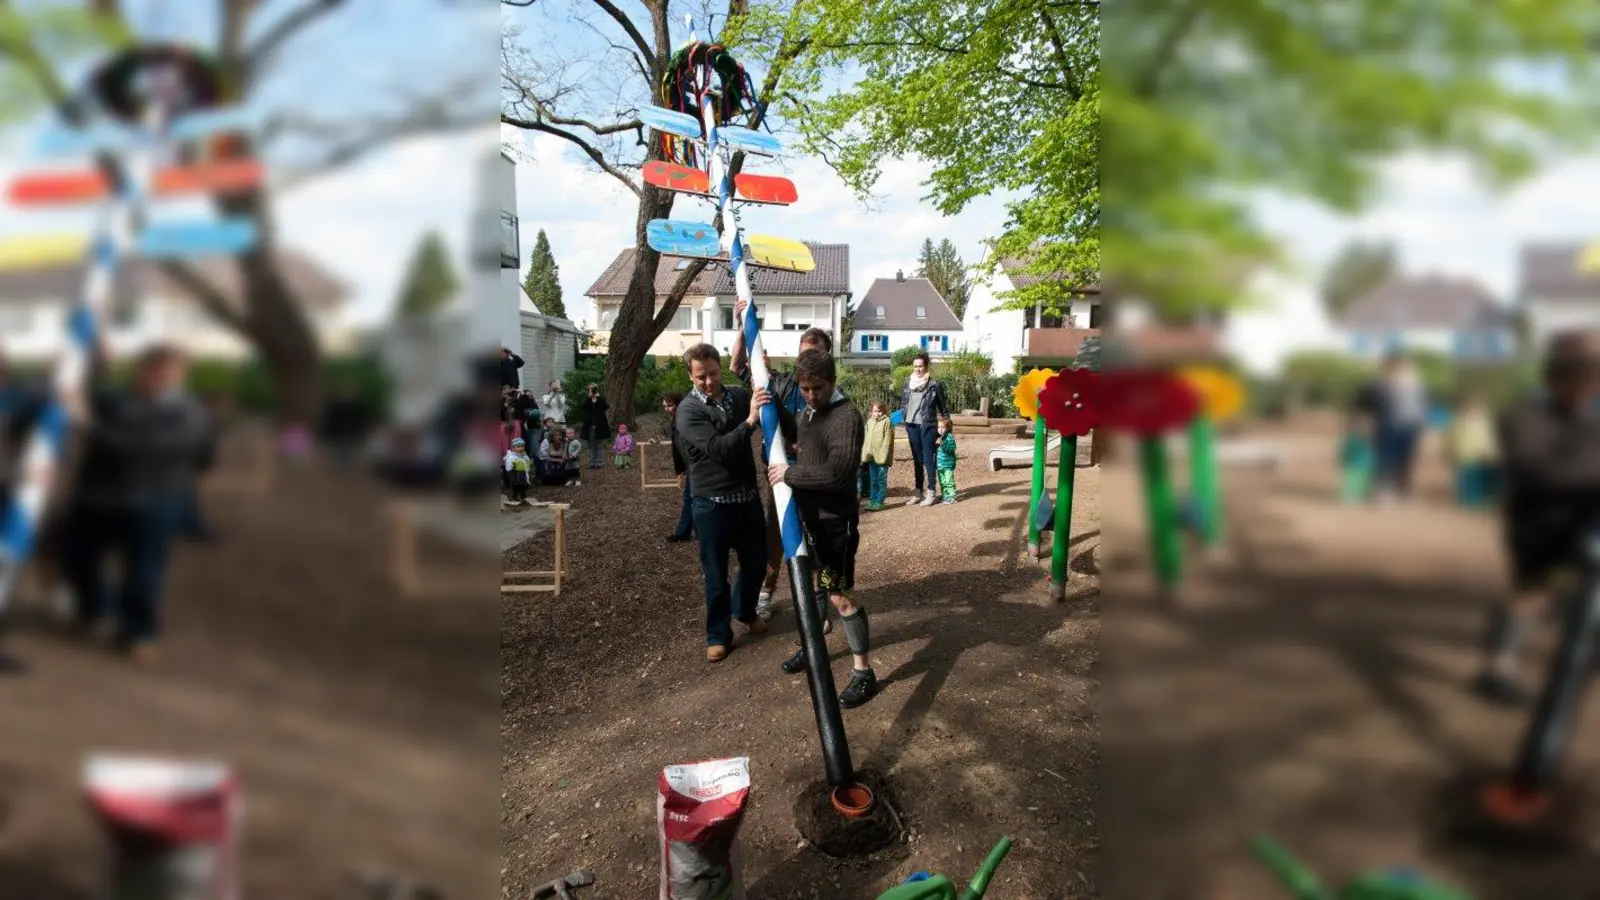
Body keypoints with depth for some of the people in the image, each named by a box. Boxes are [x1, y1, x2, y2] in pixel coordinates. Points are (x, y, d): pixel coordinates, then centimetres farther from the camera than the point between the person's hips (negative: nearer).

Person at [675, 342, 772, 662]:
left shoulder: (739, 395, 1)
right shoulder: (688, 410, -13)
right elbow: (718, 449, -25)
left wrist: (767, 393, -22)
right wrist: (750, 420, -35)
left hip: (748, 497, 5)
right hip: (712, 503, -4)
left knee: (756, 562, 17)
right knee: (716, 573, 7)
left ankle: (744, 610, 44)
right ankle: (718, 634, 25)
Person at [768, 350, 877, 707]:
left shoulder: (846, 416, -20)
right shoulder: (808, 412, 8)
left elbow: (837, 473, -31)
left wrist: (789, 473, -22)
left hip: (836, 520, -9)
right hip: (809, 515, 9)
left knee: (840, 595, -4)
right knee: (813, 583, 21)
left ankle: (864, 672, 7)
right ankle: (812, 645, 40)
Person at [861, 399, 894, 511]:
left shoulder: (887, 422, -8)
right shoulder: (870, 421, 11)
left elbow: (888, 441, -12)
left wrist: (884, 456, -17)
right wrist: (865, 453, 9)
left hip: (882, 457, -6)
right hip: (871, 456, 6)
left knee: (881, 480, 0)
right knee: (873, 480, 12)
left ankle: (879, 501, 5)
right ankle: (872, 500, 18)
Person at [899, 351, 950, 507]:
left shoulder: (934, 384, -6)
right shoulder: (908, 382, 7)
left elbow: (942, 406, -1)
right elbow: (903, 403, 16)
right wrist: (903, 417, 5)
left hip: (928, 426, -5)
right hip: (912, 426, 5)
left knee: (928, 459, -3)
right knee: (917, 460, 11)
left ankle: (931, 493, 5)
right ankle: (918, 492, 19)